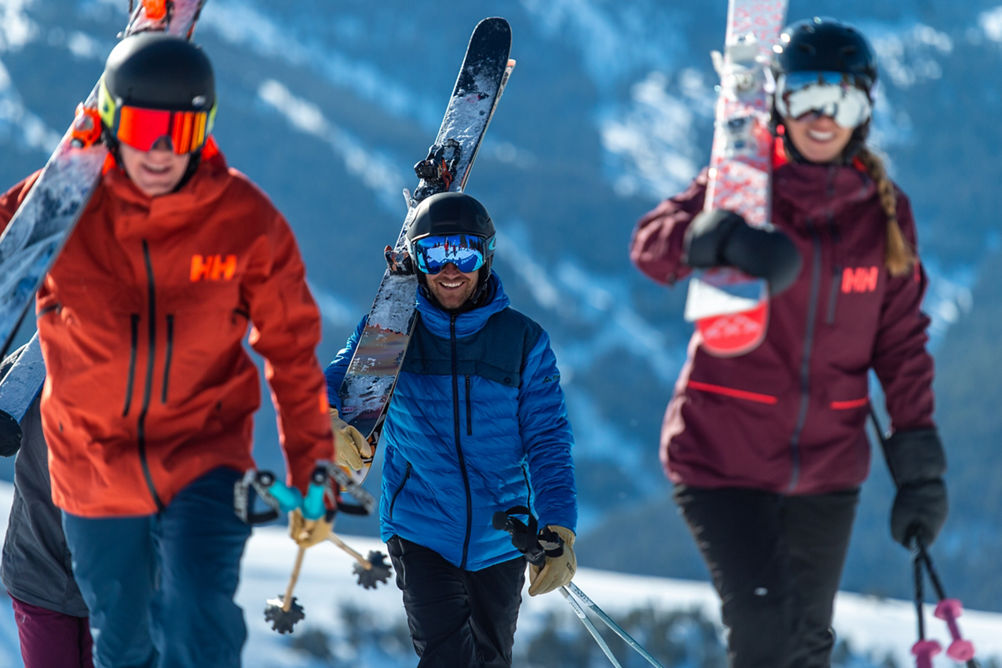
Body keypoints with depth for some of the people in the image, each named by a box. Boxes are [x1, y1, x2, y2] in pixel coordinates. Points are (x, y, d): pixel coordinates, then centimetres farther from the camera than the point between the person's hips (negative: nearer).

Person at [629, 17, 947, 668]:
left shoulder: (885, 211, 2)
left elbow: (901, 339, 8)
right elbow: (653, 242, -24)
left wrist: (920, 460, 0)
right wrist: (725, 240, -46)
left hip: (827, 468, 4)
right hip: (724, 459, -4)